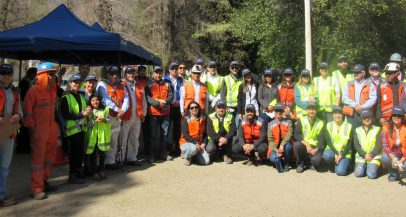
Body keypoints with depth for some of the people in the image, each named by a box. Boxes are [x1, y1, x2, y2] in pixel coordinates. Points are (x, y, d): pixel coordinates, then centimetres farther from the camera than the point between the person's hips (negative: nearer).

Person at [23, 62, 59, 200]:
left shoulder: (53, 89, 11)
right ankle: (37, 189, 4)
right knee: (38, 158, -3)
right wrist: (31, 126, -13)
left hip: (51, 129, 8)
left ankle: (44, 181, 30)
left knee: (49, 156, 15)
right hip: (39, 130, -7)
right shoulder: (34, 91, -11)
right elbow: (27, 110, -11)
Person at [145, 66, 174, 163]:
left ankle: (164, 154, 19)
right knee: (152, 135, 0)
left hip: (165, 113, 3)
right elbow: (147, 98, -9)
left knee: (164, 134, 8)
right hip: (153, 112, -3)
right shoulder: (149, 85, 3)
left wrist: (164, 102, -16)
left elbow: (171, 96, 2)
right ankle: (151, 156, 6)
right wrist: (158, 102, -21)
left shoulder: (167, 84, 12)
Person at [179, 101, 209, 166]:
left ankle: (194, 155, 18)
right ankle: (187, 157, -2)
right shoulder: (186, 119, -6)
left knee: (206, 161, -13)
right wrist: (195, 143, -20)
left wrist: (203, 144, -6)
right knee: (193, 148, -39)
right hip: (186, 142, -4)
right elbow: (185, 135, -13)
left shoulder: (203, 119, 7)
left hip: (199, 144, 4)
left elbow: (205, 133, 10)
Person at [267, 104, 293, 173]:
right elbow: (270, 140, -4)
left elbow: (289, 134, -14)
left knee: (288, 146, -35)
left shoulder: (288, 122, 0)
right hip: (275, 147, -1)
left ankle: (286, 164, -8)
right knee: (273, 158, -32)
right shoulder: (270, 124, 1)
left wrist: (282, 145, -30)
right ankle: (278, 160, 6)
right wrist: (276, 150, -19)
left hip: (285, 146, 1)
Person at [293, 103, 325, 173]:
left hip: (314, 147, 0)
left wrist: (316, 149, -19)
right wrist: (307, 144, -22)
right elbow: (297, 135, -10)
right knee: (297, 145, -33)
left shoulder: (321, 123, 5)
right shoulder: (301, 120, 1)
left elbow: (321, 139, -1)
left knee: (317, 160, -30)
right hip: (303, 145, 0)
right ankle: (300, 164, -6)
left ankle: (313, 164, 11)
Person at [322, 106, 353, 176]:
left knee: (340, 171, -24)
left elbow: (350, 143, -4)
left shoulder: (349, 126, -1)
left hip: (344, 152, -1)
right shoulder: (328, 125, 1)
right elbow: (328, 141, -6)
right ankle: (332, 164, 2)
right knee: (326, 156, -35)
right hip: (332, 150, 1)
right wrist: (336, 153, -19)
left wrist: (342, 155, -15)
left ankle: (342, 163, 13)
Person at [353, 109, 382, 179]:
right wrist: (364, 155, -11)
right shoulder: (357, 130, 9)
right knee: (358, 173, -15)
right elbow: (356, 145, 2)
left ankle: (373, 167, 14)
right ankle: (364, 167, 16)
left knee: (371, 175, -18)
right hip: (361, 156, 2)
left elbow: (379, 145, -2)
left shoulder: (377, 129, 5)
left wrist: (371, 155, -12)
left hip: (374, 157, -1)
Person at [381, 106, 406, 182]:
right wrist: (393, 158, -32)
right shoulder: (387, 128, -8)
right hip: (392, 154, 1)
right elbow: (385, 145, -16)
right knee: (385, 157, -32)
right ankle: (394, 174, -1)